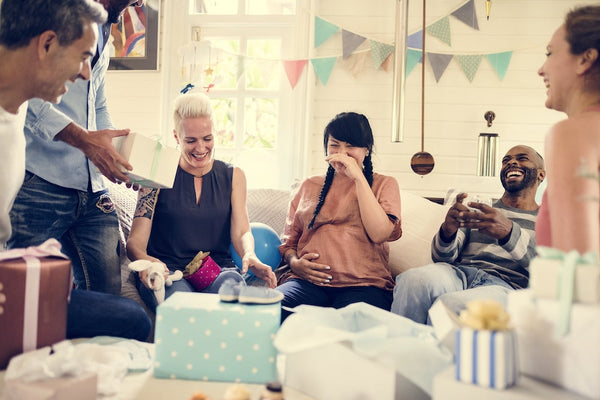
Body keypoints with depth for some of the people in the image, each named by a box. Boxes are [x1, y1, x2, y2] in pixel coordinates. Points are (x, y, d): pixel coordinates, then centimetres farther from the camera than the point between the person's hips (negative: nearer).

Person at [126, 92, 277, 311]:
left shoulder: (233, 176, 13)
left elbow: (241, 231, 2)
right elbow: (135, 240, -3)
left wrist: (250, 256, -24)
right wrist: (145, 261, -28)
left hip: (219, 270, 2)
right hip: (168, 271, -2)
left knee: (232, 281, -35)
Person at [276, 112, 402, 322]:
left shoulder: (384, 184, 16)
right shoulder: (309, 186, 25)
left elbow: (380, 234, -4)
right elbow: (288, 240, 23)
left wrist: (358, 177, -3)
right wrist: (294, 262, -1)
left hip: (363, 284, -2)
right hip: (307, 280, 3)